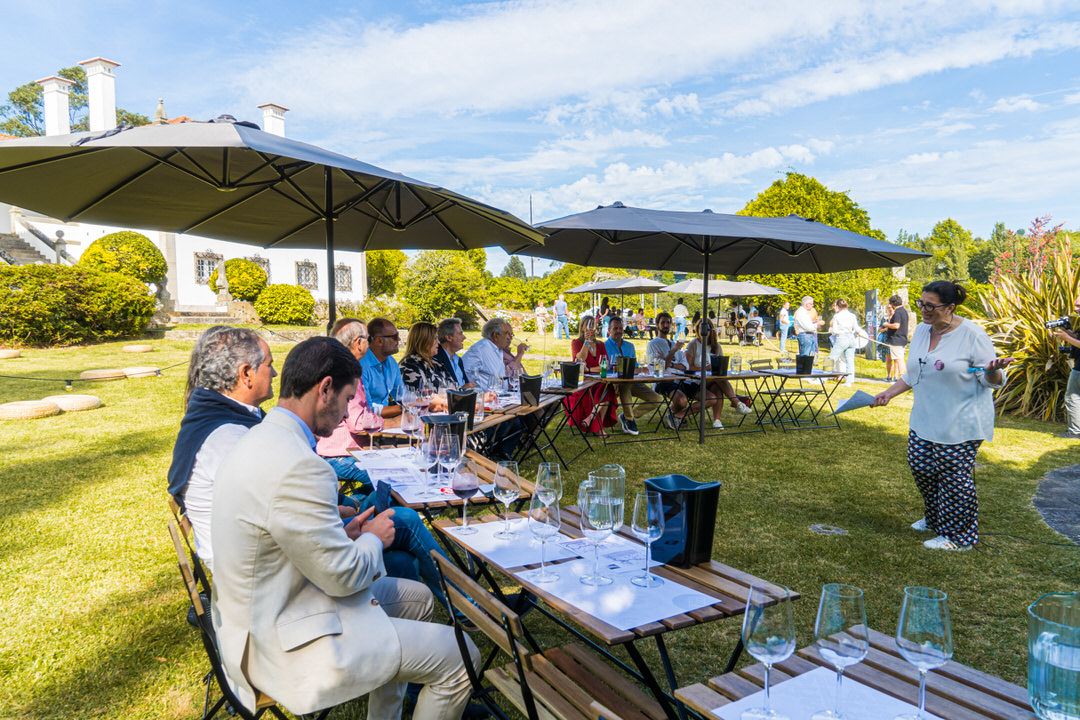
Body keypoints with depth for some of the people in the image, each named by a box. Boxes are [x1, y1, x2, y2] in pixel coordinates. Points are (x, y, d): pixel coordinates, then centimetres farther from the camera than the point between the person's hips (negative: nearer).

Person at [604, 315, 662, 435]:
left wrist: (640, 370, 0)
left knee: (657, 400, -10)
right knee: (625, 384, -43)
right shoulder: (604, 346, 5)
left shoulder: (630, 346, 23)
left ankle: (626, 416, 2)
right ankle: (629, 419, -21)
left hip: (632, 381, 6)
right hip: (614, 383, -6)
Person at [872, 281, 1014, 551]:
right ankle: (936, 519, 32)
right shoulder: (921, 330, 6)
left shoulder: (971, 334, -14)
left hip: (961, 424, -7)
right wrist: (889, 393, 11)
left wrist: (992, 370, -33)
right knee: (920, 466, 10)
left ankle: (959, 536, 14)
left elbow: (992, 379, -11)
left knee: (954, 477, -3)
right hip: (925, 419, 7)